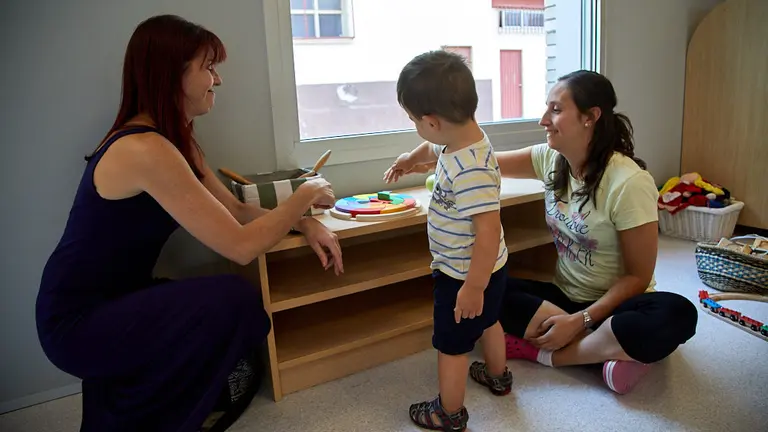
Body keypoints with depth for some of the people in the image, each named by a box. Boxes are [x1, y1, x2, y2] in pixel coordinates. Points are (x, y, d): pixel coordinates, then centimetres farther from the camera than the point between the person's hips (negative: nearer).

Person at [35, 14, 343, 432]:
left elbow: (235, 210, 4)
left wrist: (304, 223, -11)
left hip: (111, 302, 9)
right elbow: (241, 246, -30)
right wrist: (305, 195, -16)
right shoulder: (144, 149, -29)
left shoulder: (175, 140, 3)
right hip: (77, 321, -9)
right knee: (236, 299, -23)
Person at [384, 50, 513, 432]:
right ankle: (497, 376, 57)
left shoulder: (471, 171, -36)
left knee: (451, 344, 11)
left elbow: (489, 232, -34)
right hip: (487, 269, 10)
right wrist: (409, 159, 33)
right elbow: (434, 149, 18)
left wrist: (472, 287, -27)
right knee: (487, 321, 31)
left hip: (465, 275, -9)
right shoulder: (460, 141, -6)